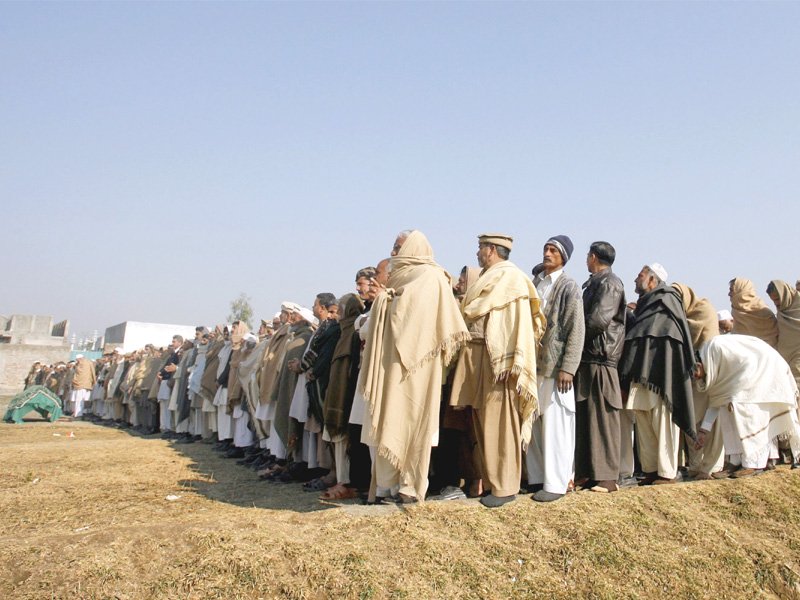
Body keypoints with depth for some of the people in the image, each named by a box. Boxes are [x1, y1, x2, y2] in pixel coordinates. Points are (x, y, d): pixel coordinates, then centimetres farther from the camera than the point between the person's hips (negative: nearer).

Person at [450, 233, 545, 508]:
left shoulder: (510, 277, -8)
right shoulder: (487, 277, 19)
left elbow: (519, 322, -15)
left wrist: (512, 364, -19)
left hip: (497, 358, -9)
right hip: (477, 356, 9)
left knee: (499, 421, -4)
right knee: (481, 418, 12)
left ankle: (505, 485, 5)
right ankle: (488, 477, 22)